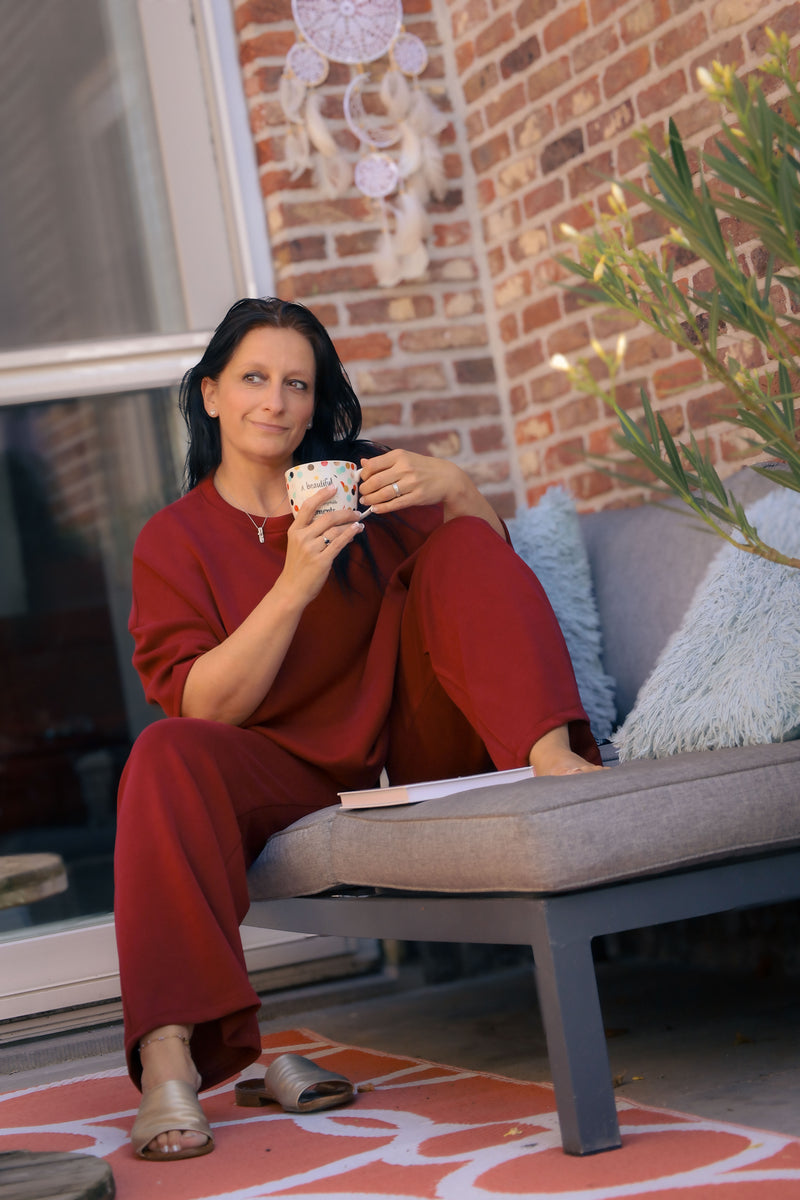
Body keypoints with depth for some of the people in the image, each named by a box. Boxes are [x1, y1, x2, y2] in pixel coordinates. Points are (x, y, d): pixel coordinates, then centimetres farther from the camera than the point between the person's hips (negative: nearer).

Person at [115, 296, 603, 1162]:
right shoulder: (171, 542, 2)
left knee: (461, 547, -14)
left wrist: (454, 489, -17)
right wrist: (293, 586, -22)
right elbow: (202, 707, -9)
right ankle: (168, 1058, -41)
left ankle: (550, 753, -34)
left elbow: (485, 570, 4)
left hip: (412, 756, 2)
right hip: (297, 784, -1)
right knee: (166, 756, -31)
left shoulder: (357, 484, 8)